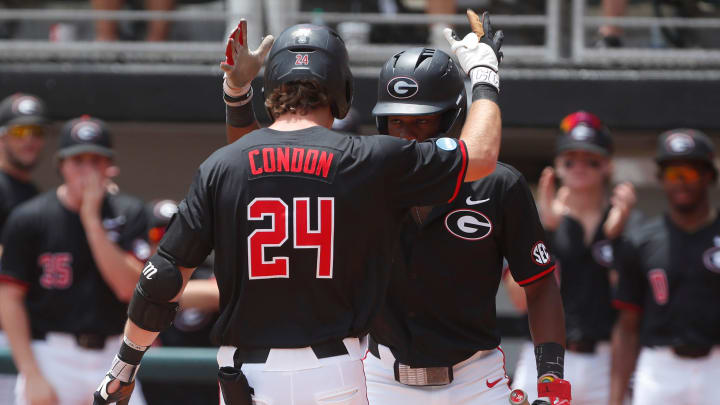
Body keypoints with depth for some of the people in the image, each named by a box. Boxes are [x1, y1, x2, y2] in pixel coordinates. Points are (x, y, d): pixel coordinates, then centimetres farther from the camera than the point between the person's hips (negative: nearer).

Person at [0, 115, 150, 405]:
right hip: (52, 357, -3)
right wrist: (32, 376, -11)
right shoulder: (29, 219, -3)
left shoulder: (128, 215, 5)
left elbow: (128, 287, -9)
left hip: (112, 360, 3)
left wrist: (91, 218, -13)